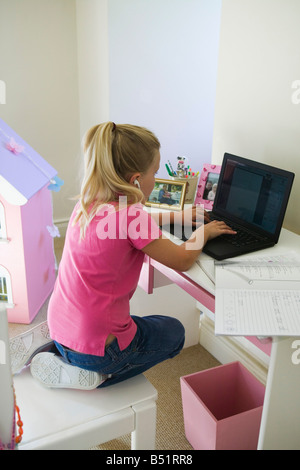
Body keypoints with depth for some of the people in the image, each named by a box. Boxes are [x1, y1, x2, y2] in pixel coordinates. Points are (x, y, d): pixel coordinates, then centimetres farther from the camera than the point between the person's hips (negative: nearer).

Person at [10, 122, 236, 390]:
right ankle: (97, 376, 3)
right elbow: (182, 261, -12)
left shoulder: (88, 202, -1)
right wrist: (204, 232, 7)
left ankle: (47, 344, 18)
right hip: (96, 347, -7)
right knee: (174, 332, 21)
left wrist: (178, 216, 23)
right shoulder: (130, 215, -25)